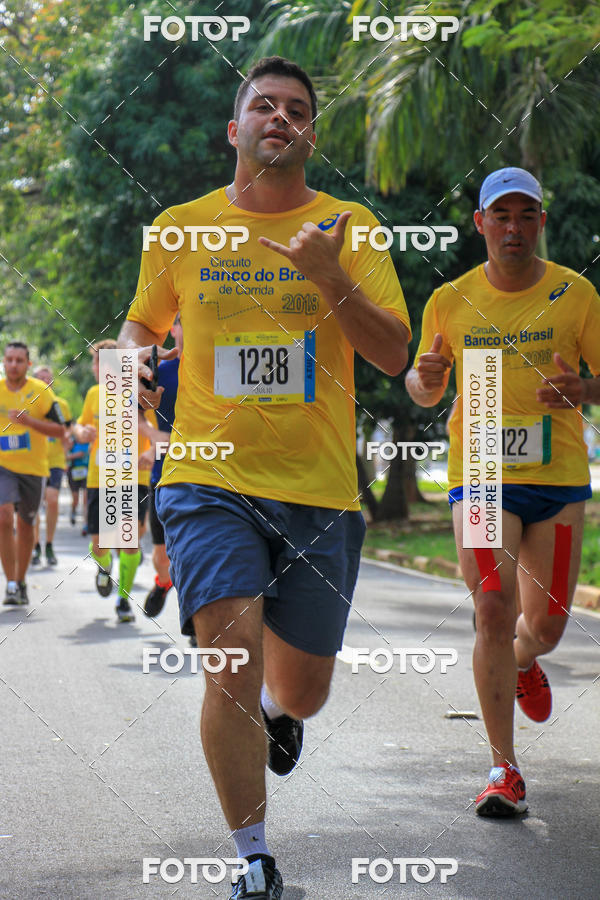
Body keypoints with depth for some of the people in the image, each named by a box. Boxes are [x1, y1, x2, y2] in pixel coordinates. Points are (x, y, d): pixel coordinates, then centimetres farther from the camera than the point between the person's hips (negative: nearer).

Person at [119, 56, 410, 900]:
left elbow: (394, 354, -5)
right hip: (210, 480, -1)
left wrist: (329, 276, -20)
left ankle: (277, 714, 49)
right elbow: (143, 320, 22)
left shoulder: (349, 225, 2)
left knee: (301, 690, 10)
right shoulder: (180, 228, 6)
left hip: (320, 491, 1)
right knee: (232, 663, -17)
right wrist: (133, 360, -1)